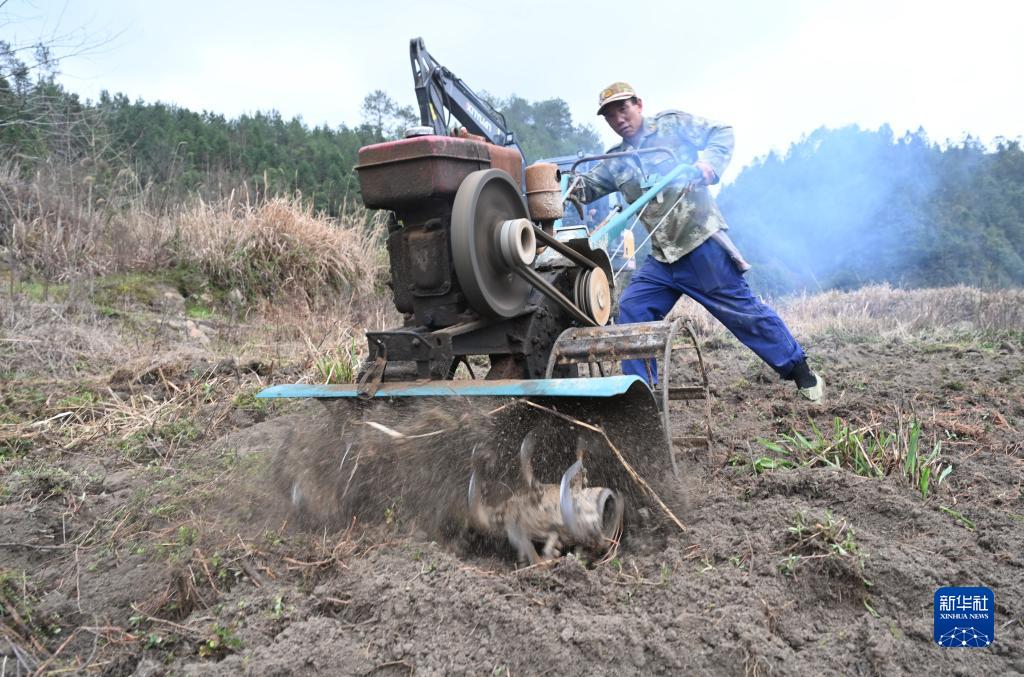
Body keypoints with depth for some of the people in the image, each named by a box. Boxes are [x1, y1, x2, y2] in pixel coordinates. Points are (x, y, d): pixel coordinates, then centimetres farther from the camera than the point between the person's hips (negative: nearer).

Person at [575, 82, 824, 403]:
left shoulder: (673, 124, 0)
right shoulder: (615, 163, 13)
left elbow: (722, 133, 0)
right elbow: (585, 188, 8)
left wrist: (709, 161, -20)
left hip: (702, 243, -5)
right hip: (662, 258, 6)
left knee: (743, 311, -1)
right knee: (631, 310, -4)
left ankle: (801, 371, 15)